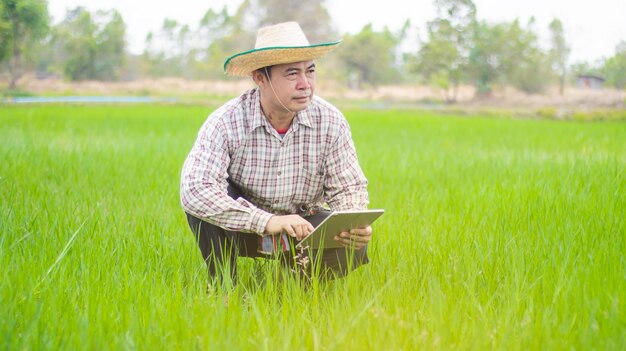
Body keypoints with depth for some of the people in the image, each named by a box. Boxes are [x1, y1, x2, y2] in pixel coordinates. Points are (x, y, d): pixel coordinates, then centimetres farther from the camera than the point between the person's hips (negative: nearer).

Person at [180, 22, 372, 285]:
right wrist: (266, 221, -45)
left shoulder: (331, 122, -13)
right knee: (206, 198, -32)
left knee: (353, 248, -26)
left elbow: (348, 187, -6)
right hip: (241, 229, -2)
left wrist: (356, 225, -31)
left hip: (303, 227, 2)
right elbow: (194, 189, -37)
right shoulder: (226, 122, -24)